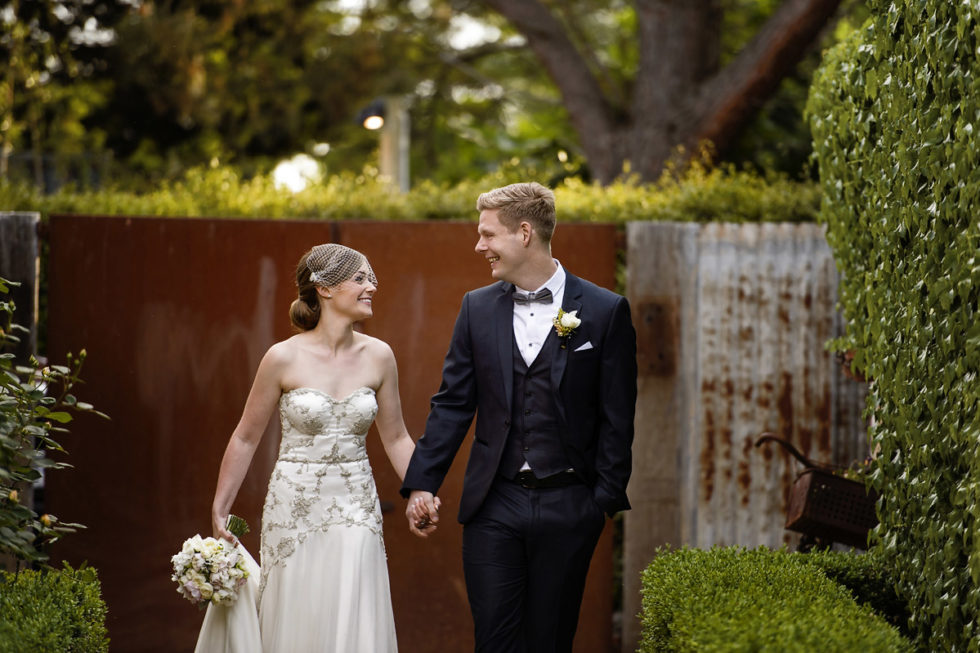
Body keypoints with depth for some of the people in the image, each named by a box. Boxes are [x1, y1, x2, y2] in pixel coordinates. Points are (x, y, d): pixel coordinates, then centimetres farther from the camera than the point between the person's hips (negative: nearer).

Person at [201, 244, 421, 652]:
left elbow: (396, 437, 10)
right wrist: (219, 511, 2)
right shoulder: (284, 358, -8)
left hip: (355, 512, 2)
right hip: (295, 510, -2)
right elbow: (246, 438, 1)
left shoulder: (378, 357, 0)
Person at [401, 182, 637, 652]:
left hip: (567, 508, -2)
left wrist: (607, 499, -6)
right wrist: (421, 484, 0)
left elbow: (616, 417, -2)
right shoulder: (478, 308, 7)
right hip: (494, 505, 2)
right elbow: (452, 404, 8)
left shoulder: (605, 311, -3)